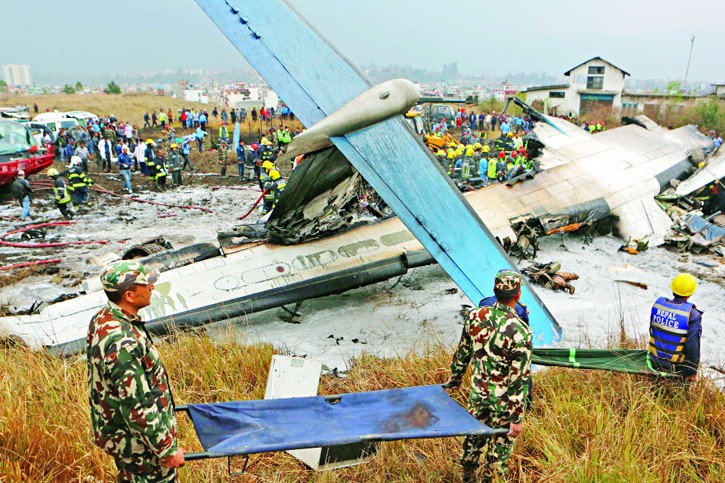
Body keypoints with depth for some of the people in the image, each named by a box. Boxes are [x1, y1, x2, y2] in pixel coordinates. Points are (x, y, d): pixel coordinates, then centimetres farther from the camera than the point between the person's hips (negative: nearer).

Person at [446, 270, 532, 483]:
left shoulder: (476, 316, -11)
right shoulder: (520, 331, -26)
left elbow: (462, 353, 3)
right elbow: (520, 378, -21)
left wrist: (454, 378, 19)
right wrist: (517, 416, -13)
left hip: (477, 394, 5)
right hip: (503, 401, -5)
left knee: (474, 436, 25)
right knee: (500, 445, 17)